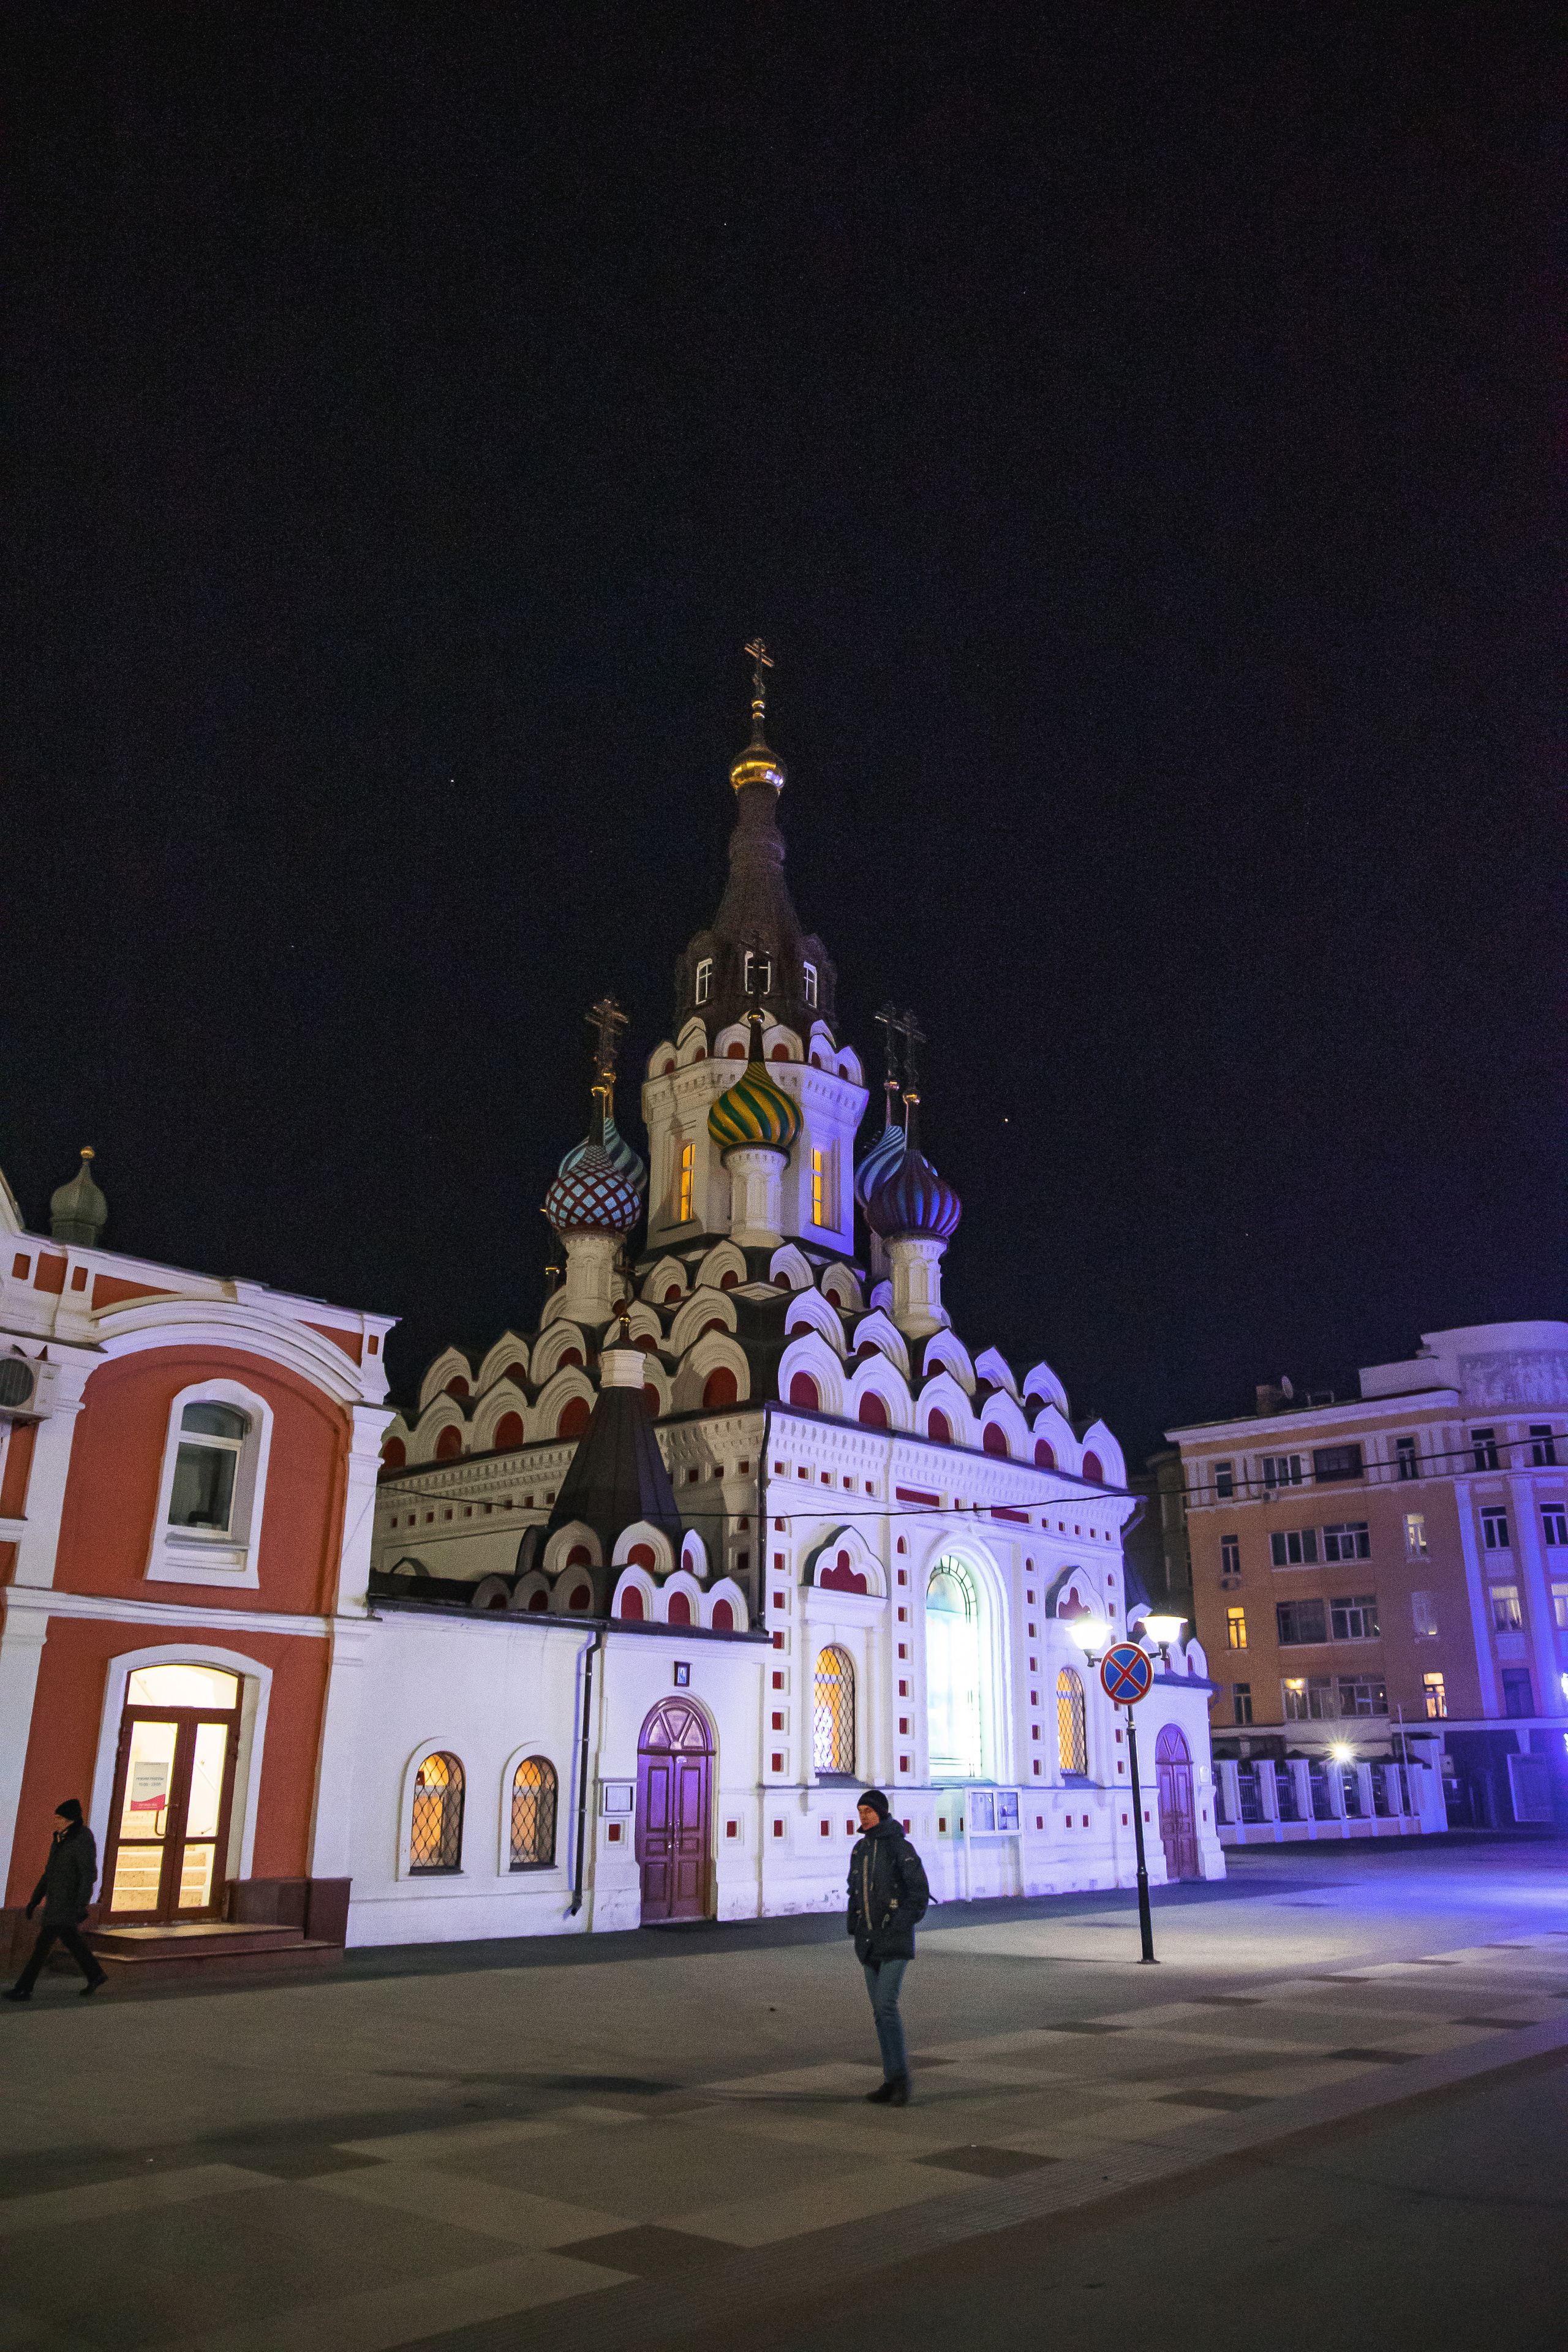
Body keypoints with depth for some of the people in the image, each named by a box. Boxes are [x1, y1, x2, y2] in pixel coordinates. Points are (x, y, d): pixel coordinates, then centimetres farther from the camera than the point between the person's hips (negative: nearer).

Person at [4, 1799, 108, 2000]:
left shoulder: (83, 1839, -15)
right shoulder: (60, 1839, 12)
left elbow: (89, 1874, -19)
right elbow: (50, 1871, 18)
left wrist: (82, 1905, -24)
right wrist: (35, 1899, 16)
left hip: (70, 1900, -9)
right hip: (56, 1899, 9)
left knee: (44, 1943, -9)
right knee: (70, 1940, 16)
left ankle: (24, 1989, -3)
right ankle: (96, 1975, 28)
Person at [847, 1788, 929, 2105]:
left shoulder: (900, 1847, -11)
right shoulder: (860, 1849, 10)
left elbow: (920, 1892, -13)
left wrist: (902, 1925, -17)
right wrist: (853, 1925, 10)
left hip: (896, 1941, -7)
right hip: (869, 1942, 7)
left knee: (886, 2005, -16)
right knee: (881, 2010, 8)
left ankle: (900, 2080, -7)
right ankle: (893, 2081, 15)